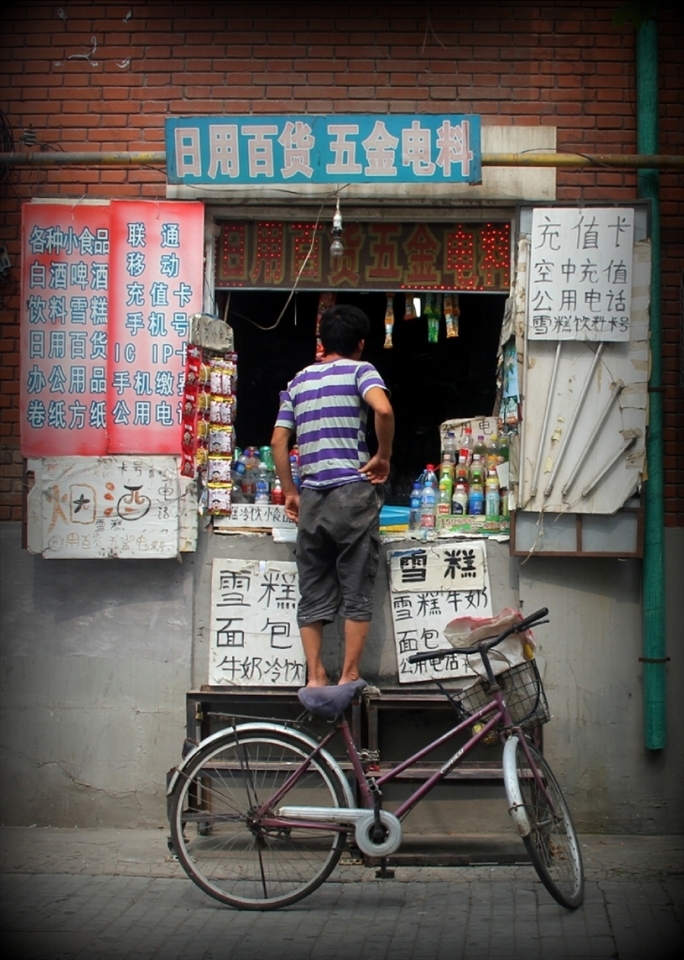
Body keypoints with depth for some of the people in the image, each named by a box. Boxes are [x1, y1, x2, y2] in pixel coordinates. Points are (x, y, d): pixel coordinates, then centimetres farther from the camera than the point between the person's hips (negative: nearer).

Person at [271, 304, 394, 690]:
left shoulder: (299, 381, 15)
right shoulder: (360, 370, 1)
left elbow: (279, 441, 12)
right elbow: (383, 410, -20)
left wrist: (290, 492, 19)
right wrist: (383, 458, -6)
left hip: (311, 496, 4)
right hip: (353, 492, -4)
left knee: (313, 591, 9)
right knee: (357, 590, 2)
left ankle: (315, 676, 9)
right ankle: (350, 676, 3)